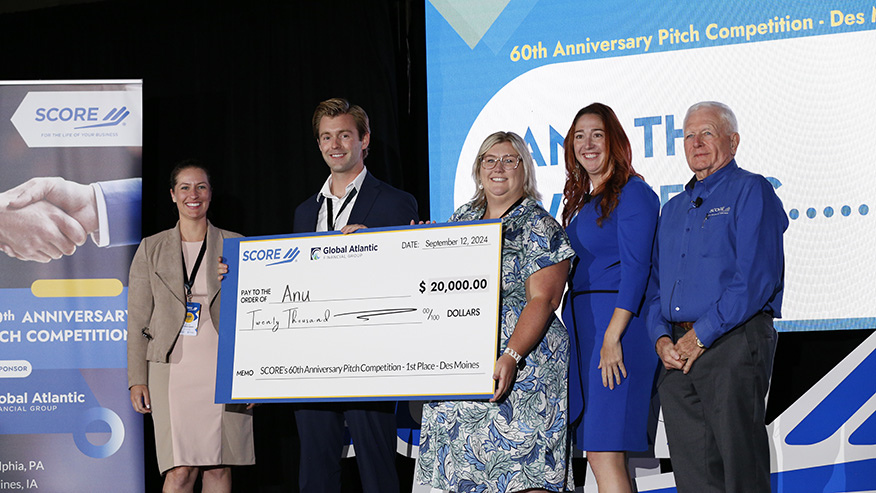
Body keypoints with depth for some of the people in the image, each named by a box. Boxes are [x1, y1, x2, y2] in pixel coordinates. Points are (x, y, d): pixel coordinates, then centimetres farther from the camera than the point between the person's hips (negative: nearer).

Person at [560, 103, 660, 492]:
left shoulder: (632, 193, -7)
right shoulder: (583, 201, 19)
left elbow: (635, 269, -15)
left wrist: (612, 336, -21)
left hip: (617, 322, -9)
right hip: (581, 324, 9)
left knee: (605, 453, -13)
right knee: (597, 452, 7)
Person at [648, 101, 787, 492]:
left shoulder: (750, 191, -1)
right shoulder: (673, 209, 22)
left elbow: (757, 278, -13)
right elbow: (657, 283, 21)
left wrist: (702, 334, -14)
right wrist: (661, 337, 1)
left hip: (732, 342, -7)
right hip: (677, 354, 7)